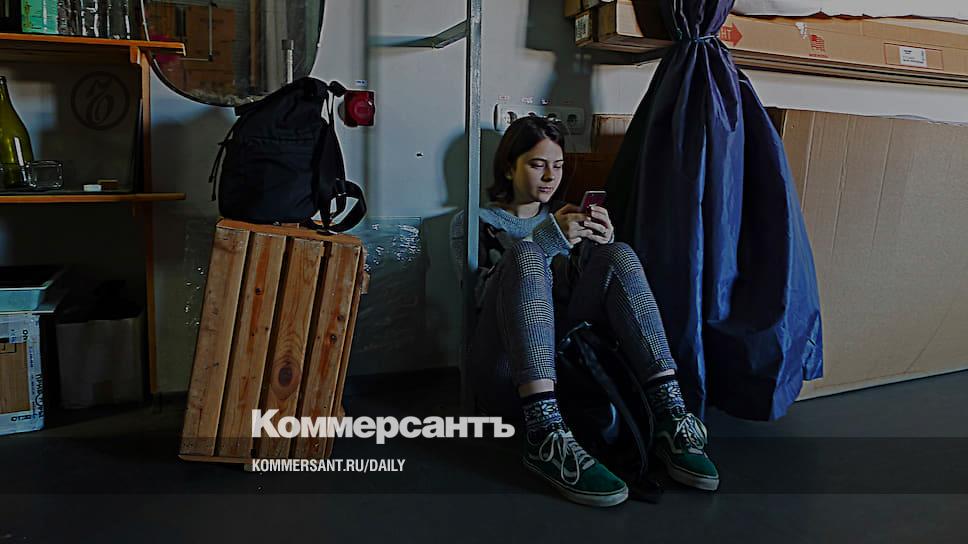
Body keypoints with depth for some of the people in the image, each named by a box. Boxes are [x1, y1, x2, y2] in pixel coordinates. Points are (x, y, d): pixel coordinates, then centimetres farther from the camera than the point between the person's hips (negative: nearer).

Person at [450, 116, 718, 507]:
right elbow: (483, 293, -4)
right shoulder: (474, 221, 15)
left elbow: (612, 277, 18)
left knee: (619, 255, -16)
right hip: (509, 372, -3)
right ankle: (545, 437, -45)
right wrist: (548, 239, -14)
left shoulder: (565, 217, 27)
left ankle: (670, 418, -31)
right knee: (525, 255, -27)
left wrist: (601, 244, -1)